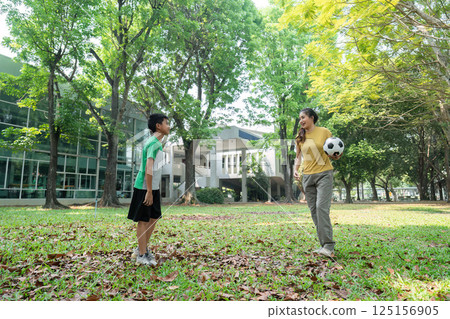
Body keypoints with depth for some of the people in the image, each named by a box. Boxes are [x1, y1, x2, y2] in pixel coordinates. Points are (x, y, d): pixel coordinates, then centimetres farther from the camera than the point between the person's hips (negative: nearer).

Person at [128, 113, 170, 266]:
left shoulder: (155, 142, 15)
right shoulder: (154, 143, -16)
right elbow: (148, 168, -24)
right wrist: (149, 192, -24)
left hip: (153, 188, 10)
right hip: (145, 188, -10)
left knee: (153, 218, 14)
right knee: (143, 220, 0)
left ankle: (142, 249, 27)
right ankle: (142, 255, 10)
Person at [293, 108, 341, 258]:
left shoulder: (324, 132, 0)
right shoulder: (300, 137, 10)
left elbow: (332, 154, 6)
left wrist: (337, 155, -16)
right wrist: (295, 170, 0)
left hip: (324, 174, -4)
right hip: (307, 176, 4)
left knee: (321, 207, -17)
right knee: (313, 210, 4)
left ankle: (328, 246, -10)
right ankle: (324, 245, 14)